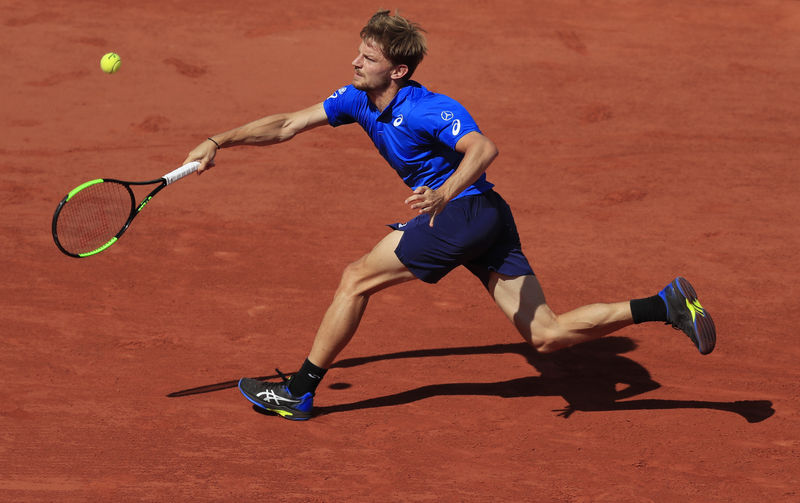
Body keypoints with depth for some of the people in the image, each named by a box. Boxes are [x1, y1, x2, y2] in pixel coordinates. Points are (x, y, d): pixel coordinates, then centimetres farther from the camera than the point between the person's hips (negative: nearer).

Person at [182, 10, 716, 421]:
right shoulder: (357, 100, 7)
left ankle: (300, 391, 6)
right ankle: (667, 305, -2)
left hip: (467, 209, -9)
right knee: (547, 334, 2)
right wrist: (219, 142, 3)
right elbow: (287, 126, 10)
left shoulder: (429, 110, -18)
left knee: (358, 278, -4)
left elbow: (484, 148, -31)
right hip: (486, 222, 9)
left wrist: (443, 195, -45)